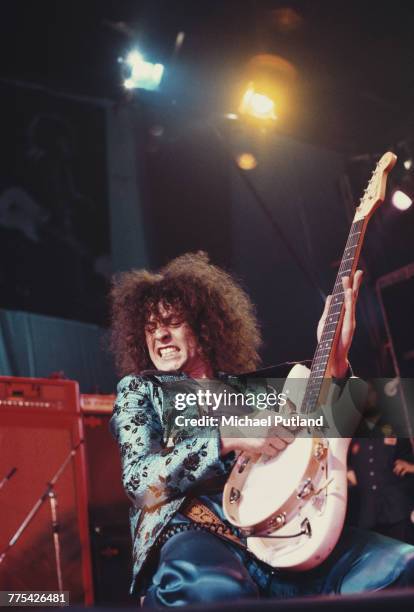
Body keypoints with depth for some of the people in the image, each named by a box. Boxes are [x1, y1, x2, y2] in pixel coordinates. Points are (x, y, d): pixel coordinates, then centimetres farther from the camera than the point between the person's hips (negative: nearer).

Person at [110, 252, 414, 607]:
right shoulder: (140, 389, 16)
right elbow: (139, 478, -1)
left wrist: (335, 362, -1)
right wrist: (228, 437, -13)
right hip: (193, 534, -4)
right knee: (214, 591, -44)